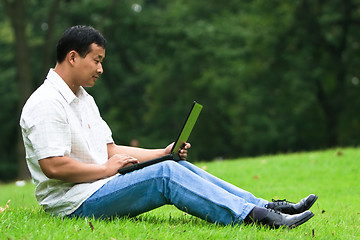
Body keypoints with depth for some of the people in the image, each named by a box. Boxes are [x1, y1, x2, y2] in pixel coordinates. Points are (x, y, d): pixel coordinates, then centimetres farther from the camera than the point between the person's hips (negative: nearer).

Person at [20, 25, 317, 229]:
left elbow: (111, 151, 22)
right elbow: (54, 166, -24)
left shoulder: (83, 98, 20)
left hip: (100, 185, 10)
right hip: (76, 203, -10)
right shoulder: (46, 104, -14)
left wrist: (163, 153, 10)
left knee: (178, 166, -4)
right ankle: (255, 217, -26)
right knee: (165, 174, -22)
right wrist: (107, 168, -12)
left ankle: (266, 207, -10)